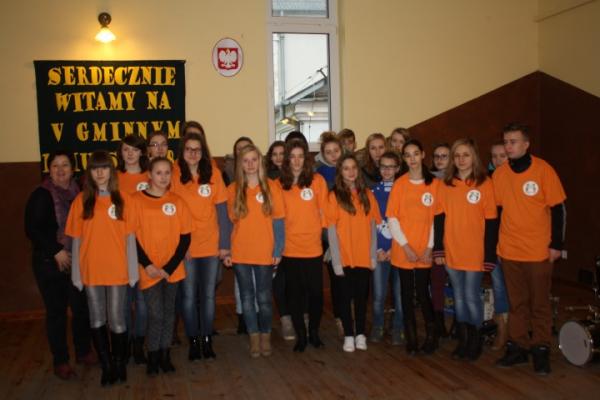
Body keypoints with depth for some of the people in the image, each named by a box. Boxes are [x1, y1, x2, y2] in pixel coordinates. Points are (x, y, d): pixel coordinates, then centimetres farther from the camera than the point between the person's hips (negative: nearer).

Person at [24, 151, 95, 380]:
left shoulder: (78, 194, 7)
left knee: (82, 307, 4)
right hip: (50, 263, -3)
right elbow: (32, 230, -11)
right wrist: (56, 251, -16)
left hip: (77, 261, 4)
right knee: (57, 311, 3)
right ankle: (60, 360, 16)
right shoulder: (41, 196, -6)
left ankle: (83, 351, 25)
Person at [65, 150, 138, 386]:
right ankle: (107, 367, 24)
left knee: (117, 321, 5)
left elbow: (130, 237, -2)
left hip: (117, 270, -1)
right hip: (91, 271, 1)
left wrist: (133, 271, -5)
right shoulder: (81, 200, 1)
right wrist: (76, 274, -2)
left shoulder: (122, 199, -1)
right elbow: (76, 239, 1)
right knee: (97, 321, 10)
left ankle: (120, 363, 26)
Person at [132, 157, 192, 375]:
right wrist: (147, 264, -11)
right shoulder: (136, 200, -3)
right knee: (156, 314, -4)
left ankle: (165, 355, 25)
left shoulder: (177, 202, 2)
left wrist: (170, 267, -7)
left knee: (168, 313, 11)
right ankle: (152, 357, 15)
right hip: (149, 269, -2)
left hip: (172, 269, 2)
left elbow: (185, 237, 1)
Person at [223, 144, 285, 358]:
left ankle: (265, 336, 23)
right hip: (240, 253, 2)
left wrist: (278, 250, -8)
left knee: (264, 297, 6)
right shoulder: (233, 190, 2)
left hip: (265, 253, -1)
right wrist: (226, 251, 0)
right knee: (247, 297, 9)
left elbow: (278, 221, -2)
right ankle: (254, 336, 22)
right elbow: (230, 222, 5)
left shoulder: (271, 187, -2)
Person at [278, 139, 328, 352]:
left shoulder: (317, 180, -1)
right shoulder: (280, 184, 2)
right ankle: (300, 335, 22)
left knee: (316, 292, 4)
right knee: (294, 294, 7)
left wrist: (318, 233, 0)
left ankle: (314, 332, 26)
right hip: (289, 248, 1)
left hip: (313, 247, -1)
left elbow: (323, 212, 4)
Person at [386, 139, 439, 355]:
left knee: (423, 294, 2)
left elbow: (436, 218, 2)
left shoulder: (434, 184, 1)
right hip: (403, 250, 0)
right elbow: (392, 218, -3)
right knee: (407, 294, 7)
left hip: (424, 251, 0)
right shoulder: (399, 184, -1)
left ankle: (431, 335, 22)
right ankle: (411, 338, 19)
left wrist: (430, 246, -4)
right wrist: (406, 246, -8)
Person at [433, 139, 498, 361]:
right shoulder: (446, 186, 5)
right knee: (458, 297, 12)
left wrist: (490, 255, -9)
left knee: (472, 297, 1)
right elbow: (439, 219, 5)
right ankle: (463, 340, 23)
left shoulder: (484, 184, -5)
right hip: (451, 253, 3)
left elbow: (491, 223, -6)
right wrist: (438, 249, -1)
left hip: (475, 254, -3)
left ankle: (476, 341, 19)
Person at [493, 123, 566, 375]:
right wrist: (493, 245, 8)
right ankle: (518, 347, 22)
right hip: (509, 251, 3)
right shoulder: (499, 174, 2)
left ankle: (541, 350, 20)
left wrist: (556, 244, -7)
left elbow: (558, 208, -5)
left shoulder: (543, 170, -7)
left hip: (539, 251, -3)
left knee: (540, 303, 7)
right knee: (516, 303, 11)